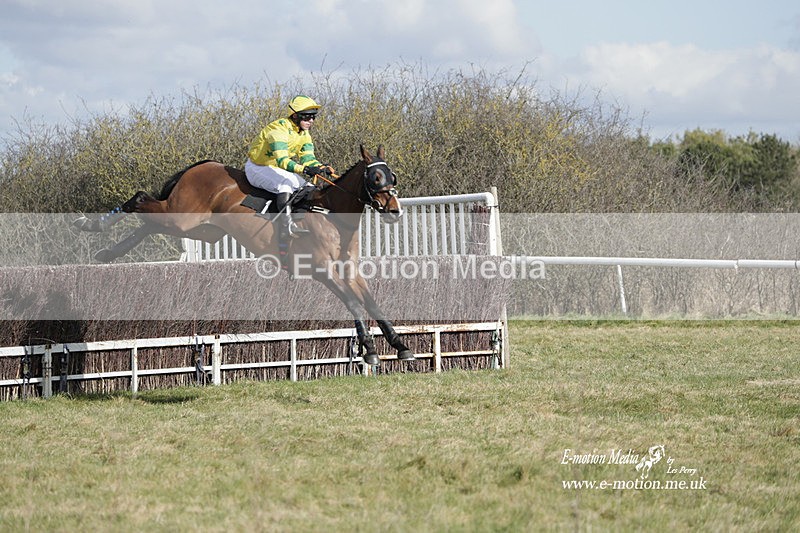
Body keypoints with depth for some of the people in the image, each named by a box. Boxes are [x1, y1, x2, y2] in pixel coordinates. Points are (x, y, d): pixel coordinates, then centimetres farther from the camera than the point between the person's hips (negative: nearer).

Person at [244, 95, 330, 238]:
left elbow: (307, 158, -3)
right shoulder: (279, 129, -28)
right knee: (285, 183, -34)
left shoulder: (304, 133, 1)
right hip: (257, 167, -9)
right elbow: (281, 160, -38)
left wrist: (320, 167, -26)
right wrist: (305, 170, -51)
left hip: (277, 169, 9)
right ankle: (286, 226, -38)